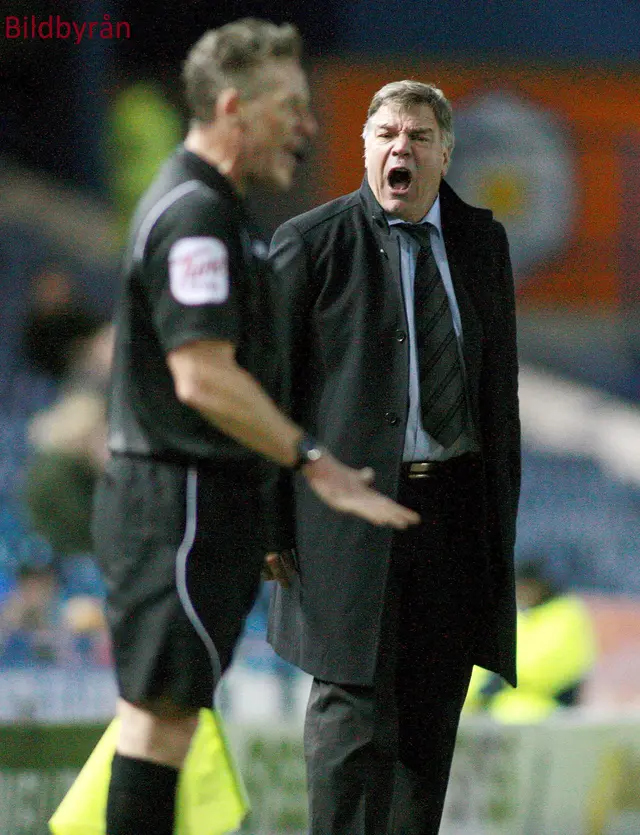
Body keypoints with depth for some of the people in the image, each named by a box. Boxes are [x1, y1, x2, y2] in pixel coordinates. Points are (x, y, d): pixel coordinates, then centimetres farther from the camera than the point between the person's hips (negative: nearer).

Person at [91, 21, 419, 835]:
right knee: (164, 706, -9)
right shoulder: (192, 216, -16)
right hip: (177, 499, -10)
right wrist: (316, 464, -21)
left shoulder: (215, 209, 18)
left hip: (207, 498, 10)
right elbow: (203, 377, -23)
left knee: (165, 705, 10)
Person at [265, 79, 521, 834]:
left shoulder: (481, 241, 12)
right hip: (351, 510, -5)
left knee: (432, 715, 9)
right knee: (353, 709, -9)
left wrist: (502, 509, 10)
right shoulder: (311, 243, -2)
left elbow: (500, 380, 16)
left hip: (454, 509, 5)